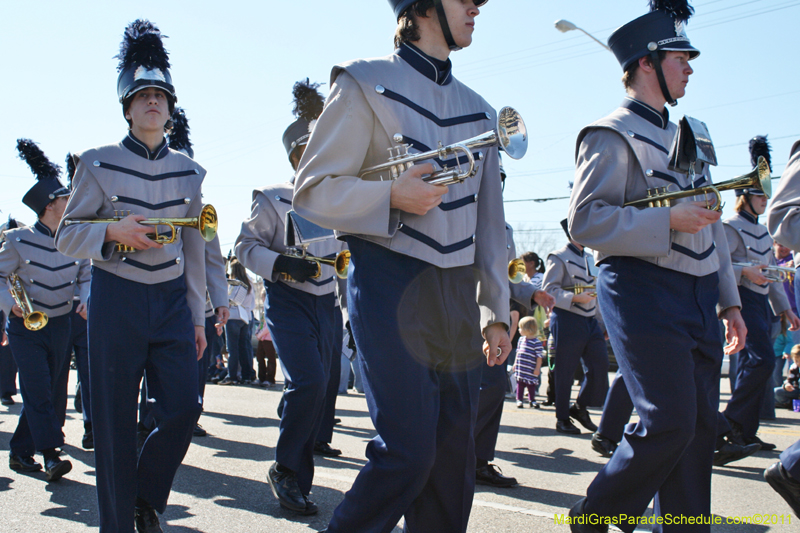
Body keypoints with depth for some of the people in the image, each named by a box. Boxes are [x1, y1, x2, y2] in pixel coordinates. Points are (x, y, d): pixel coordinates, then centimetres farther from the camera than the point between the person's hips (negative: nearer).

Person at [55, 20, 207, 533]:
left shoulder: (188, 171, 9)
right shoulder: (98, 163, 0)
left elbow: (195, 249, 11)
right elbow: (67, 233, 0)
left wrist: (197, 317, 9)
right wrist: (113, 231, -20)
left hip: (172, 299, 3)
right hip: (117, 299, -3)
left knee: (183, 409, -4)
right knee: (116, 422, 0)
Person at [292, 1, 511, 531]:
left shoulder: (478, 109, 17)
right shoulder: (366, 84, -1)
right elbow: (312, 190, -5)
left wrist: (497, 311, 14)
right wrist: (392, 195, -20)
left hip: (457, 294, 6)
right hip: (392, 285, -6)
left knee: (453, 454, 7)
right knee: (408, 451, -11)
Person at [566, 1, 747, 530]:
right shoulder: (611, 135, -4)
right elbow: (584, 221, -14)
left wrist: (730, 302, 20)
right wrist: (668, 220, -19)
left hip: (699, 294, 8)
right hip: (644, 291, -8)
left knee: (701, 428, 5)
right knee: (670, 423, -12)